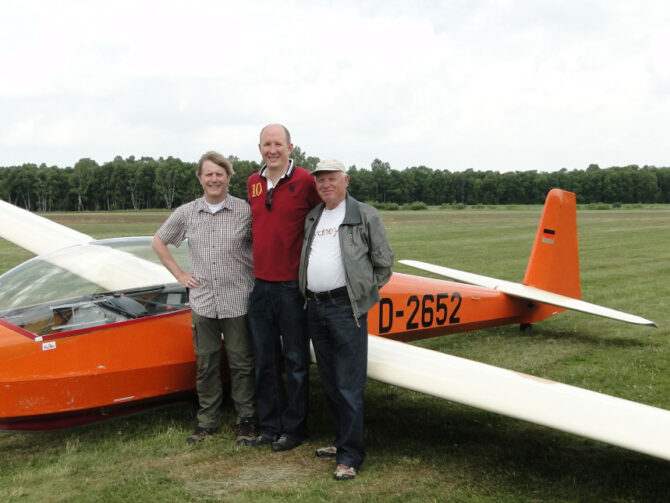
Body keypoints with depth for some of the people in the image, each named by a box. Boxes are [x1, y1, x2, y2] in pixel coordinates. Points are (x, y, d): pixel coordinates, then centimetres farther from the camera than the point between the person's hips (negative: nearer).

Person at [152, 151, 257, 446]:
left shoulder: (245, 211, -4)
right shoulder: (186, 214, 5)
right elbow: (159, 242, 17)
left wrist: (258, 277, -5)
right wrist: (179, 274, 10)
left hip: (238, 301, -3)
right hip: (202, 302, 3)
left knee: (241, 363, 6)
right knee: (206, 365, 11)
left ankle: (246, 421, 19)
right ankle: (208, 421, 23)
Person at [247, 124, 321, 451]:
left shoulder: (305, 181, -8)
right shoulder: (253, 184, 10)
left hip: (293, 285, -5)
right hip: (260, 285, 6)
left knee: (295, 361, 5)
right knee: (265, 360, 12)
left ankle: (294, 429, 16)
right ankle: (269, 426, 23)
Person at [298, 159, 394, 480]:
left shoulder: (365, 216, -1)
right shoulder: (311, 218, 15)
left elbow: (384, 260, 3)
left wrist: (367, 290, 4)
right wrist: (310, 295, 15)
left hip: (345, 307, -6)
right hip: (314, 307, 6)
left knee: (349, 386, -6)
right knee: (329, 382, 14)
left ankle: (350, 456, 0)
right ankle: (341, 441, 26)